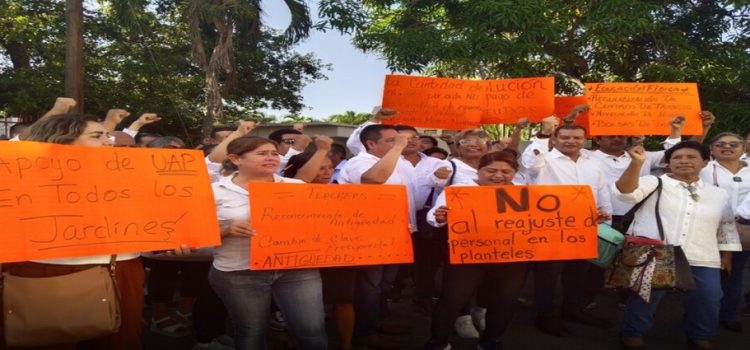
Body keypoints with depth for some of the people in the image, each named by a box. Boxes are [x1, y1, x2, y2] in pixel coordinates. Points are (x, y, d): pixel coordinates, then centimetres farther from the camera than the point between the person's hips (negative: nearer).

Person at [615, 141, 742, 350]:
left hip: (701, 261, 4)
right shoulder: (654, 183, -2)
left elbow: (727, 227, 23)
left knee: (708, 300, 5)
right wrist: (637, 163, -34)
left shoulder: (719, 195, 13)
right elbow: (626, 192, -21)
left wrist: (727, 255, 17)